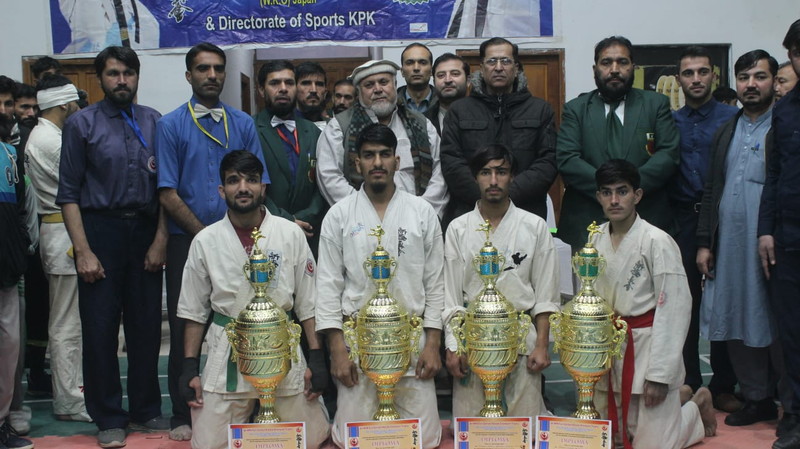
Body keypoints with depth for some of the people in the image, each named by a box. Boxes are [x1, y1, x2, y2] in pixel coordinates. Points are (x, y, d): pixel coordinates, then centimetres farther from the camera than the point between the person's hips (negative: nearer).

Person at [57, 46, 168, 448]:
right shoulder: (81, 124, -1)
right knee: (100, 328, 4)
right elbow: (69, 193, -3)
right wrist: (83, 251, -9)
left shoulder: (154, 122, 5)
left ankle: (146, 410, 26)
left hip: (145, 232, 2)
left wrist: (160, 240, -1)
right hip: (100, 230, -2)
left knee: (146, 325, 9)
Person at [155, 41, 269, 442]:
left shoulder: (244, 123, 8)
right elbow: (168, 194, -4)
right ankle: (183, 415, 18)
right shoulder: (171, 125, 1)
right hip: (186, 241, -1)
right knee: (184, 329, 4)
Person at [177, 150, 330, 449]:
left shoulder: (291, 234, -1)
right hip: (227, 352, 0)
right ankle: (244, 418, 28)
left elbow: (307, 303, 3)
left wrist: (316, 358, -1)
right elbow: (194, 311, 6)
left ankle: (265, 416, 34)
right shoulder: (205, 241, 0)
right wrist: (189, 368, 2)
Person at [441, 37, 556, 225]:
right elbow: (450, 162, 2)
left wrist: (509, 193, -12)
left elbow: (548, 162, 2)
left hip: (526, 213, 0)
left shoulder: (540, 110, 12)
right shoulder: (459, 111, 12)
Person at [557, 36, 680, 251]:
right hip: (586, 224, 0)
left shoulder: (656, 104, 12)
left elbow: (669, 154, 0)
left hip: (647, 221, 1)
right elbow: (566, 160, -2)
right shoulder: (575, 108, 10)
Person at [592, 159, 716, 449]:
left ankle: (698, 404, 26)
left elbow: (675, 308, -16)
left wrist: (660, 375, -17)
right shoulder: (596, 240, 3)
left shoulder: (658, 242, -14)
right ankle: (679, 397, 36)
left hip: (648, 346, -6)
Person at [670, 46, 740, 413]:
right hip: (682, 221, 2)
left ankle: (724, 386, 14)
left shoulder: (733, 118, 2)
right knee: (685, 303, 6)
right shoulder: (670, 122, 10)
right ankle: (689, 383, 17)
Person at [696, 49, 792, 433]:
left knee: (780, 328, 1)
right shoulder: (726, 132, 17)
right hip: (728, 245, 6)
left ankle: (791, 404, 14)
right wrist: (704, 242, 10)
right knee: (737, 326, 9)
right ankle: (756, 398, 22)